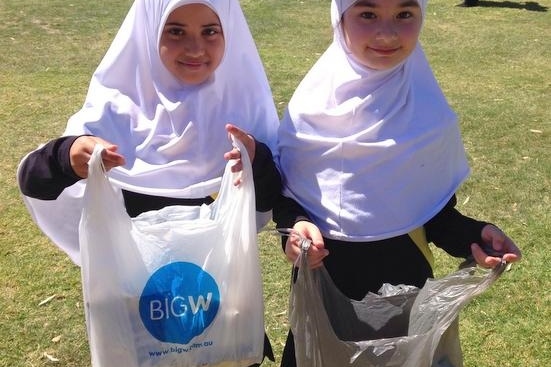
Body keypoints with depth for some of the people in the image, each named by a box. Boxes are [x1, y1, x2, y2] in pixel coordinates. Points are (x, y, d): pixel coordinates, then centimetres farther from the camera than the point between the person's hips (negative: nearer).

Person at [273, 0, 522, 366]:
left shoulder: (431, 113, -11)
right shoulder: (310, 104, -10)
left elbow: (436, 207, -1)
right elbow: (283, 192, -2)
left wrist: (473, 236, -20)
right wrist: (295, 225, -22)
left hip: (402, 277, 0)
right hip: (321, 277, 1)